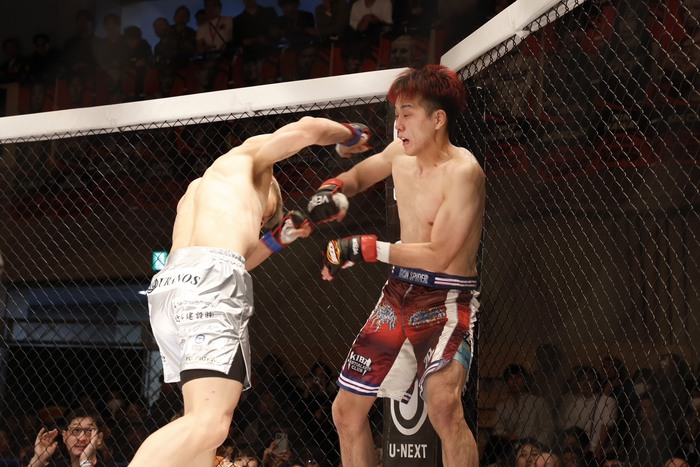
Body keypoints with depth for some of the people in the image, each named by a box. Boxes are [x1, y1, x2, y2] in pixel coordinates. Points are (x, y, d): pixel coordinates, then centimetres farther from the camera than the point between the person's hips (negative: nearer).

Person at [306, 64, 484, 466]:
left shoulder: (462, 171, -19)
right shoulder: (401, 154, 3)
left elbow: (438, 255, -22)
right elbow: (360, 175, 25)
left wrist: (367, 248, -19)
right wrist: (334, 190, 2)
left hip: (447, 301, -8)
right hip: (399, 296, 8)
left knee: (443, 404, -33)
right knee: (347, 410, 12)